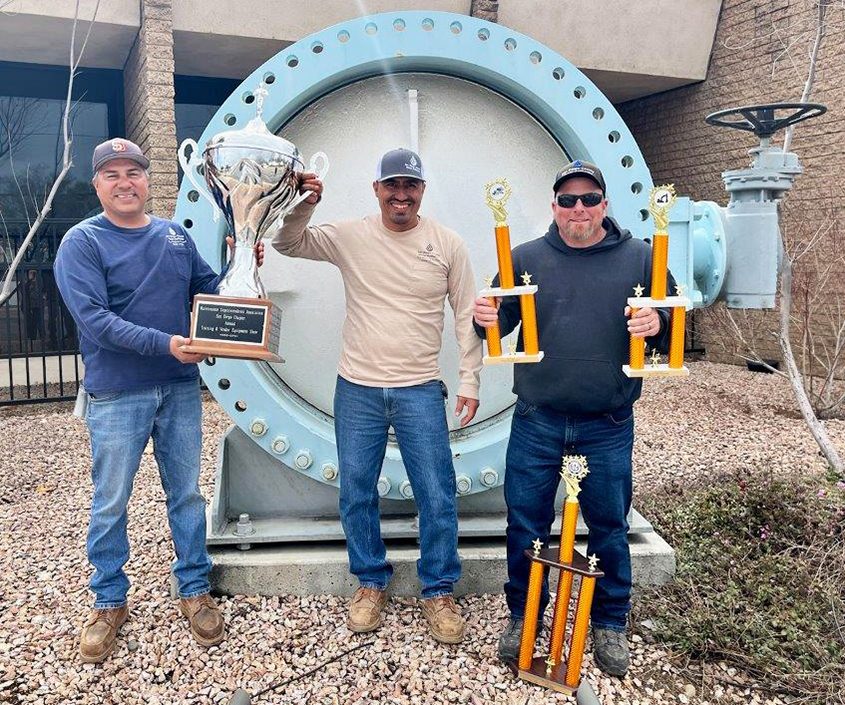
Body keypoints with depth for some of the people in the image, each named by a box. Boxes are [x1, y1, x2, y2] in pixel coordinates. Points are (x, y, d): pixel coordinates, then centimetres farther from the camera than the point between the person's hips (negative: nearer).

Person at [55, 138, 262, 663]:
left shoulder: (176, 236, 7)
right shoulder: (82, 242, -7)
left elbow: (209, 289, 16)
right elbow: (93, 319, -18)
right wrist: (165, 343, -26)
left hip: (181, 388, 4)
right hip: (116, 396, -4)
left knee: (187, 493, 12)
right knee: (111, 504, 8)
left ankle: (195, 590, 27)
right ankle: (110, 602, 26)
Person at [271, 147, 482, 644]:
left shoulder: (448, 244, -2)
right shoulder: (350, 236, 0)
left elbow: (467, 317, 2)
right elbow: (289, 244, 4)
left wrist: (470, 381, -2)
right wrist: (303, 206, -15)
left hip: (421, 392, -1)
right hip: (357, 389, 1)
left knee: (438, 497, 3)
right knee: (356, 495, 10)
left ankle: (439, 591, 23)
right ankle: (372, 583, 31)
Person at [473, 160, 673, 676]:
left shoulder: (641, 259, 2)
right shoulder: (527, 258, 4)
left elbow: (673, 328, 3)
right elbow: (502, 321, 4)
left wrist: (658, 324, -21)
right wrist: (487, 318, -20)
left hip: (608, 429, 0)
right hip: (536, 424, 1)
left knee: (610, 528, 13)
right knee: (526, 525, 10)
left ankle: (610, 623, 34)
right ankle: (523, 616, 31)